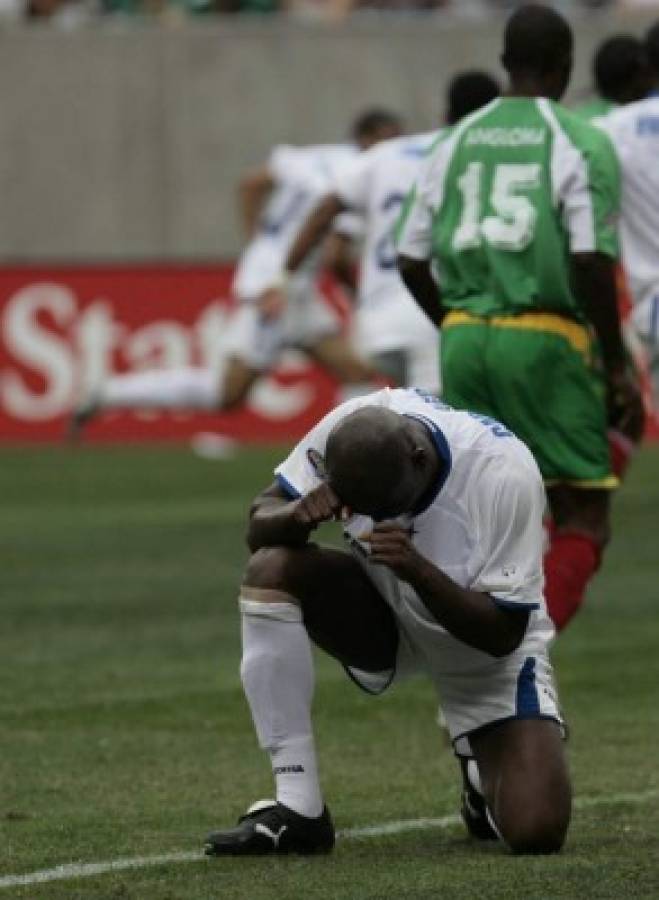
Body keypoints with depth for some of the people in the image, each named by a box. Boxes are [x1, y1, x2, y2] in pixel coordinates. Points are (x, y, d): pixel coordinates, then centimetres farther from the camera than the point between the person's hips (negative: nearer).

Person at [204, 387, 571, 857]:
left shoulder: (503, 475, -33)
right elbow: (260, 525, -12)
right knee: (270, 568, -28)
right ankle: (297, 810, -23)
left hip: (487, 659, -3)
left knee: (537, 831, -22)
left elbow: (502, 636, -29)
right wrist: (299, 515, -36)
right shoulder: (348, 429, -23)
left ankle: (486, 776, 20)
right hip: (383, 620, 3)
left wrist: (417, 570, -44)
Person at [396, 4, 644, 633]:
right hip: (546, 342, -5)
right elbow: (591, 262, -13)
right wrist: (616, 367, -6)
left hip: (464, 340, 5)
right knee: (583, 520, 0)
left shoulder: (456, 143, 12)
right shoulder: (582, 144, -4)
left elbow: (412, 262, 11)